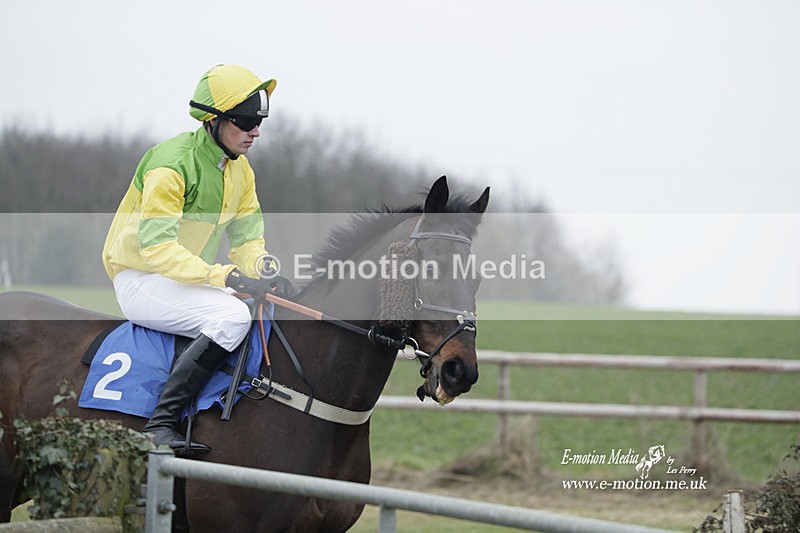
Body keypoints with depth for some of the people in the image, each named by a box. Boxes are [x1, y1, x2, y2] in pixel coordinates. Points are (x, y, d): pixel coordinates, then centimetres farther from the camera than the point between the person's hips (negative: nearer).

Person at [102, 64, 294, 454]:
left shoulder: (239, 169, 8)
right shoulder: (172, 163, -20)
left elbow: (247, 239, 9)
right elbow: (156, 246, -28)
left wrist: (266, 269, -16)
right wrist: (226, 276, -37)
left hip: (188, 277, 9)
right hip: (141, 279, -9)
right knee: (232, 316, -31)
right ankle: (161, 424, -32)